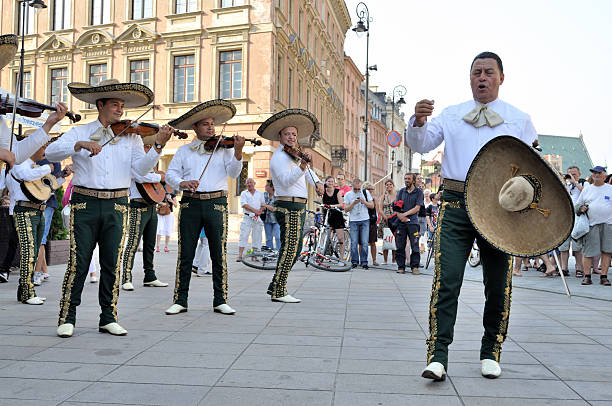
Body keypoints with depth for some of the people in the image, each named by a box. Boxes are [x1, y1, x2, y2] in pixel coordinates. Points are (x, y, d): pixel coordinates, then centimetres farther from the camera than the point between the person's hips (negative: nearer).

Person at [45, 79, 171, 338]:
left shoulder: (130, 137, 11)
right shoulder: (79, 133, 8)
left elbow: (142, 168, -2)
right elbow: (51, 152, -6)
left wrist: (158, 146, -16)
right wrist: (80, 145, -21)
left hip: (116, 207, 2)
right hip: (85, 204, -1)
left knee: (112, 265, 4)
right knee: (78, 263, -2)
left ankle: (108, 318, 15)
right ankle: (67, 318, 10)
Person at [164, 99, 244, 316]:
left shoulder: (223, 148, 10)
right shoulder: (184, 150, 15)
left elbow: (233, 173, -3)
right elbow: (170, 174, 7)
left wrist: (237, 153, -20)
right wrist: (181, 183, -14)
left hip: (216, 203, -1)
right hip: (190, 203, 1)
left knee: (219, 254, 0)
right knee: (185, 253, 2)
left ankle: (220, 301, 9)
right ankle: (180, 300, 11)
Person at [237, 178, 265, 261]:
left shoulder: (260, 193, 16)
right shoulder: (244, 193, 8)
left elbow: (263, 204, 11)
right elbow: (244, 205, -6)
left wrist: (260, 211, -9)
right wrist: (255, 210, -14)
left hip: (258, 218, 2)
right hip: (247, 217, -2)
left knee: (257, 237, 2)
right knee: (243, 236, -8)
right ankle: (240, 256, -8)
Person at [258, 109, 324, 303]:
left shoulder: (294, 154, 18)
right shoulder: (279, 157, -11)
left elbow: (308, 172, 34)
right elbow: (286, 181, -27)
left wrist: (317, 182, 15)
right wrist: (303, 164, -39)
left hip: (298, 207, 10)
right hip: (289, 207, -10)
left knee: (294, 250, 13)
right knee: (289, 249, -10)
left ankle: (275, 286, 20)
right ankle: (279, 292, -5)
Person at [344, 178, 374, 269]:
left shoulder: (366, 192, 6)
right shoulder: (348, 195, 4)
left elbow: (372, 206, 6)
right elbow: (346, 209, 0)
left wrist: (364, 202, -12)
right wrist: (353, 203, -16)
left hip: (365, 220, 1)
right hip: (353, 221, 0)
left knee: (364, 243, -4)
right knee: (354, 243, -3)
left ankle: (364, 262, 3)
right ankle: (354, 262, 7)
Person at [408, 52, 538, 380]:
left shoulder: (519, 120, 12)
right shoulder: (451, 115, 12)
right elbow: (420, 144, 2)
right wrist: (418, 122, -19)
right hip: (456, 204, -1)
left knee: (498, 283, 6)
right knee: (447, 279, -9)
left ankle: (490, 353, 23)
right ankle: (438, 355, -5)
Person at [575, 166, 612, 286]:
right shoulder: (587, 189, 14)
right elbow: (577, 205, 18)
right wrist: (581, 208, -3)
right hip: (591, 224, 0)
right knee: (588, 251, -5)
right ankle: (587, 276, 2)